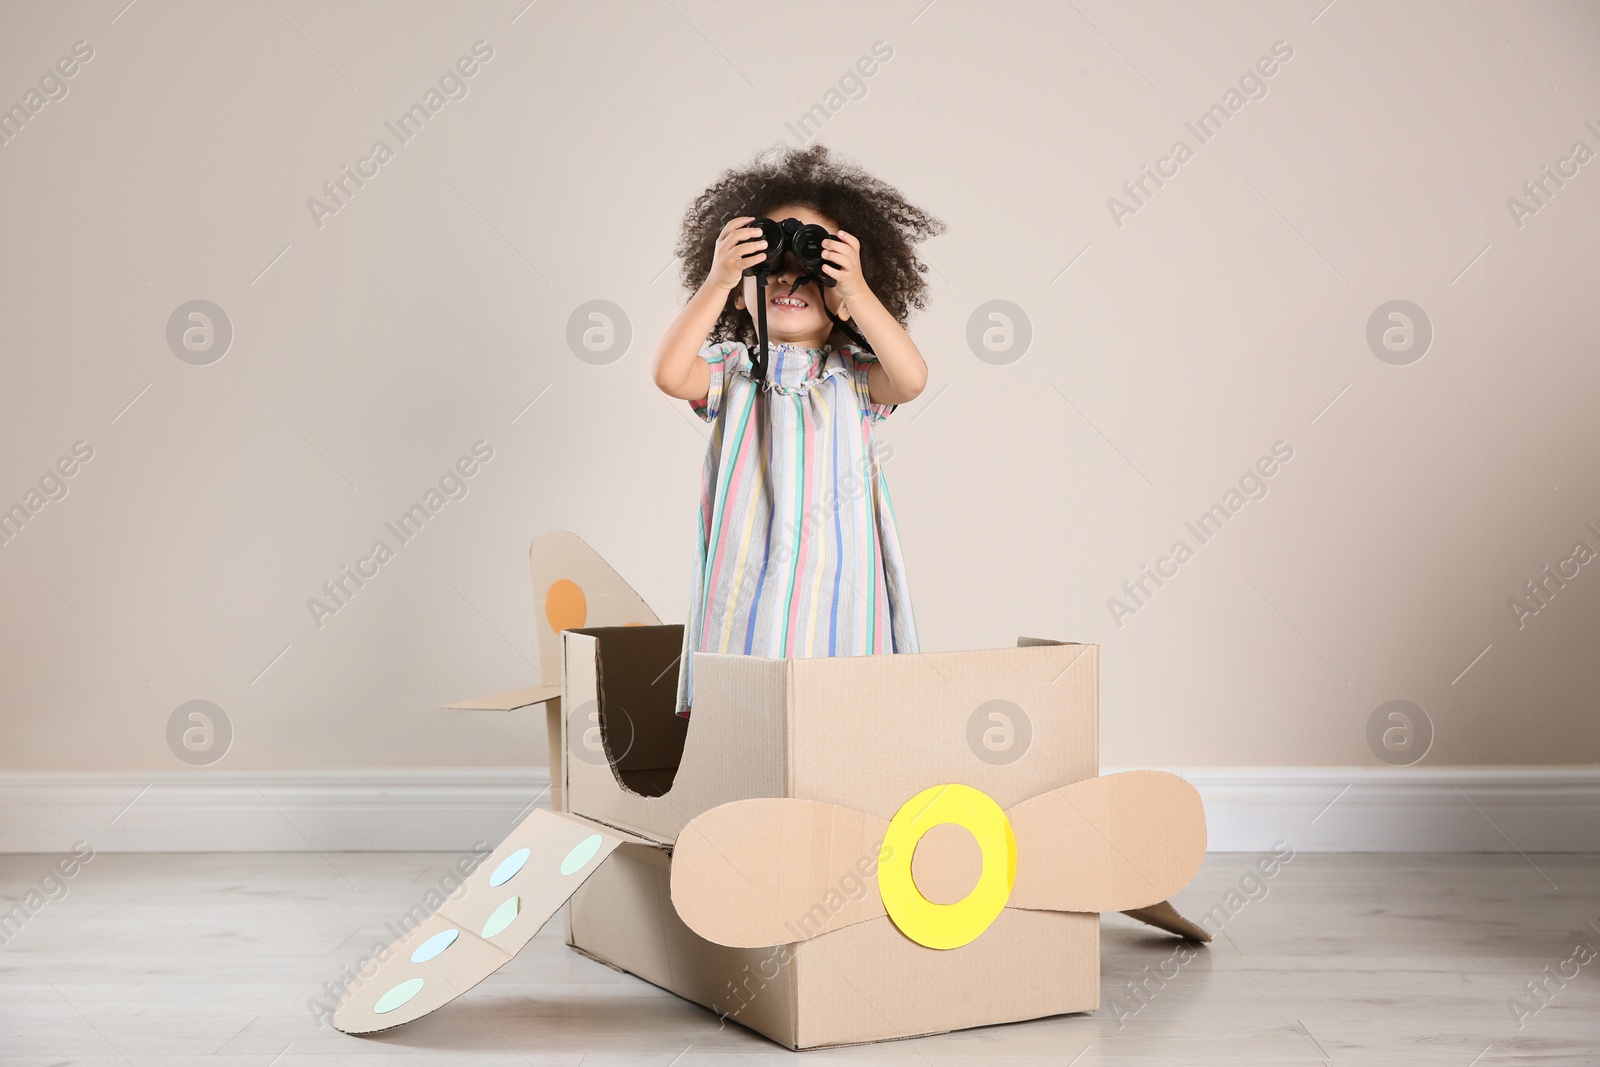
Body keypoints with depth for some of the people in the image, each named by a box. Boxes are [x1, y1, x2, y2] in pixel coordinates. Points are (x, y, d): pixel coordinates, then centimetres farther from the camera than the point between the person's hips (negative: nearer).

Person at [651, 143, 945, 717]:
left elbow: (911, 378, -14)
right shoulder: (732, 369, 6)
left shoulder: (853, 374, 7)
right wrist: (715, 282, -16)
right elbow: (669, 373, -13)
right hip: (748, 575, 0)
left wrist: (857, 290, -20)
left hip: (835, 573, 0)